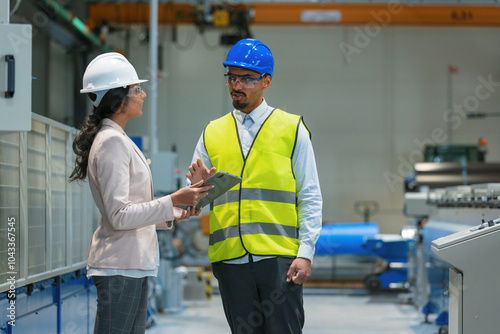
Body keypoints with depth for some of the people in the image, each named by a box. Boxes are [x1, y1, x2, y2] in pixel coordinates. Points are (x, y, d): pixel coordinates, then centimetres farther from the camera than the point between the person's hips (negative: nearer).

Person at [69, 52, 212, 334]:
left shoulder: (120, 140, 17)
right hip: (119, 266, -10)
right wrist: (172, 202, -19)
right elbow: (120, 216, -20)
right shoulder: (111, 142, -13)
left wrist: (170, 216, 11)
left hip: (134, 264, 10)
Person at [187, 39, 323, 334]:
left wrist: (306, 253, -7)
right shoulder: (212, 134, 14)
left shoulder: (292, 129, 7)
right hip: (231, 261, 3)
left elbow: (310, 198, 4)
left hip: (279, 258, -3)